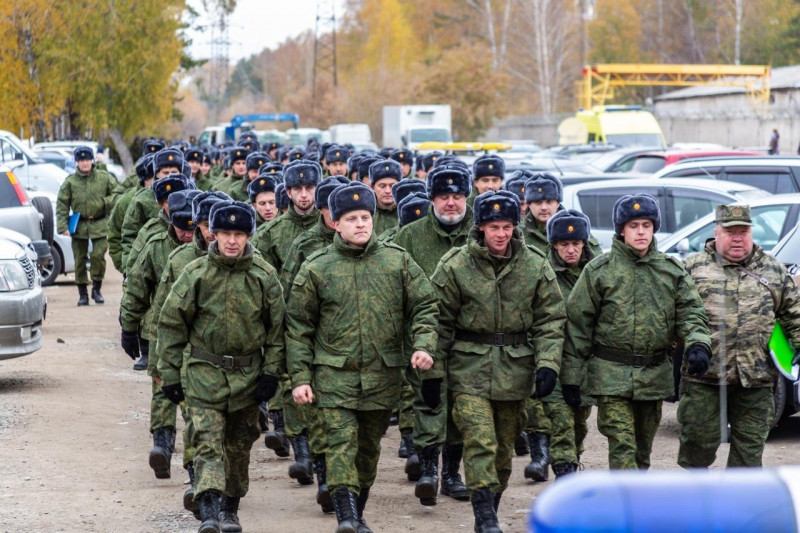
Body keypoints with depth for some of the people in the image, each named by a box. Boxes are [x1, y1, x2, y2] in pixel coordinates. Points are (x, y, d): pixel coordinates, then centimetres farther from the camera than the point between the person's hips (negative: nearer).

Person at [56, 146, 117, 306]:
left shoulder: (104, 178, 1)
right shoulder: (70, 181, 0)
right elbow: (62, 205, 1)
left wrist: (105, 202, -11)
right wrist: (63, 226, -8)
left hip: (99, 225, -1)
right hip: (79, 225, 1)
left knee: (98, 256, -8)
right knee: (80, 260, 5)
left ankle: (97, 289, 10)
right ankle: (83, 293, 15)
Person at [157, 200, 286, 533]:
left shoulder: (264, 276, -2)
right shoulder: (196, 274, -6)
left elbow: (277, 326, 5)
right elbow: (171, 322, 0)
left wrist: (271, 371, 0)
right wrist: (169, 373, -1)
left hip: (248, 376, 2)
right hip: (205, 373, -2)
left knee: (239, 446, 13)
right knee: (209, 442, -14)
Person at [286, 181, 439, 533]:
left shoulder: (397, 261, 5)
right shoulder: (316, 269, 0)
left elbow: (424, 306, 8)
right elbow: (298, 327, 3)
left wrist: (422, 345, -10)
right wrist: (300, 378, -2)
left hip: (383, 374, 2)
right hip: (334, 373, -2)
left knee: (369, 447, 13)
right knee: (342, 441, -16)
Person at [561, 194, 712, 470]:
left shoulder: (672, 270, 8)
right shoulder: (599, 270, -1)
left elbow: (690, 312, 6)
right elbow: (577, 324, 0)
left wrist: (697, 344, -18)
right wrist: (571, 377, -3)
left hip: (655, 374, 4)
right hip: (611, 376, -4)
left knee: (643, 448, 15)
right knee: (622, 447, -13)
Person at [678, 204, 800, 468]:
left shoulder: (774, 270, 12)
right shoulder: (694, 267, 6)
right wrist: (691, 347, -12)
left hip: (755, 377, 2)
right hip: (705, 374, -2)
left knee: (750, 442, 4)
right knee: (700, 437, -1)